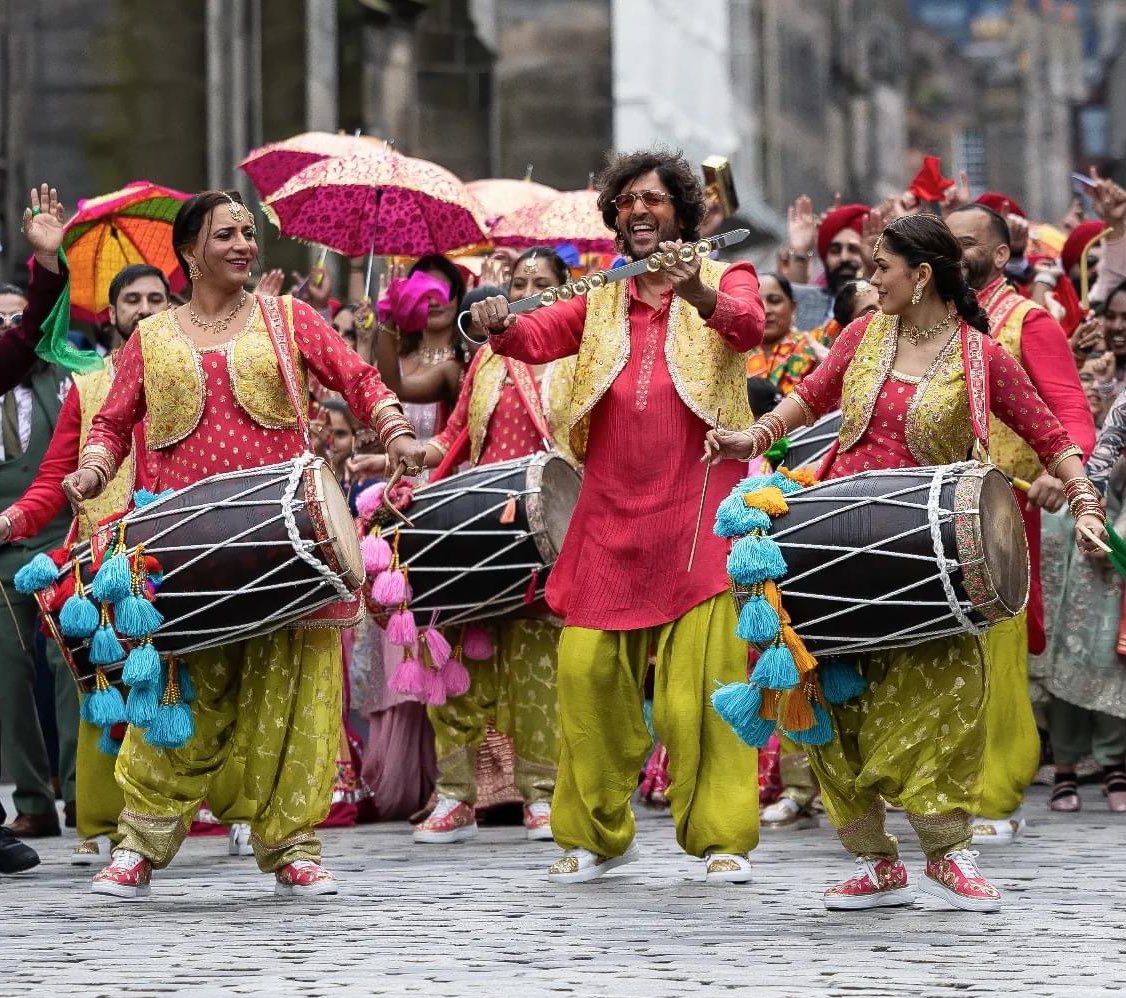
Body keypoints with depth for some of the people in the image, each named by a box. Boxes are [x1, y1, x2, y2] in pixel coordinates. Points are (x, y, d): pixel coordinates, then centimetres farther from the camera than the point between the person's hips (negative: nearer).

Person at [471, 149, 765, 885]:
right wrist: (500, 326, -22)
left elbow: (749, 326, -14)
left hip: (696, 511, -3)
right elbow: (542, 336, 1)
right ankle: (597, 835, 9)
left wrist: (701, 298, -36)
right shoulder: (600, 300, 17)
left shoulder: (725, 282, 7)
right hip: (611, 516, 3)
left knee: (701, 679, -8)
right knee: (588, 673, -2)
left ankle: (723, 837, -2)